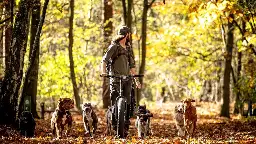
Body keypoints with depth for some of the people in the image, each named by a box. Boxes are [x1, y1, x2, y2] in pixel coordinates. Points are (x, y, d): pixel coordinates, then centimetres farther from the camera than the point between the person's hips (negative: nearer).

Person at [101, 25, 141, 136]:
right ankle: (114, 124, -2)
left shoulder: (128, 48, 18)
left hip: (127, 79, 5)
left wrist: (136, 80, 19)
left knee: (127, 102, -2)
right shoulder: (114, 47, -2)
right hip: (115, 78, -5)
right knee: (115, 102, -8)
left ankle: (126, 124, 2)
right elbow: (104, 60, -13)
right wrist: (103, 72, -31)